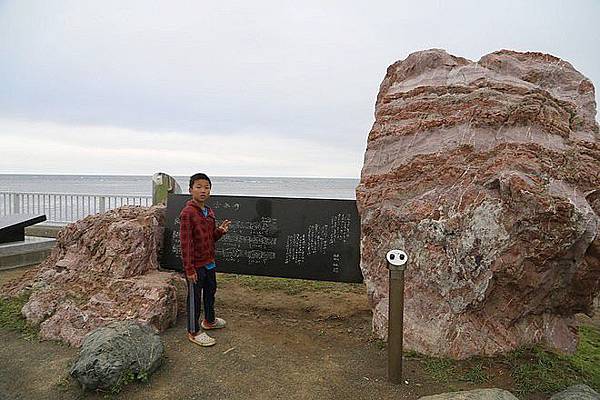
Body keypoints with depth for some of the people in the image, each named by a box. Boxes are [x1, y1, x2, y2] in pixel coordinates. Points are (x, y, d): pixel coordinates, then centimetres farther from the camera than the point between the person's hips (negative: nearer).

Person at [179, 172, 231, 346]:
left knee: (210, 292, 24)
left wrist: (220, 230, -6)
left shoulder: (210, 212, 6)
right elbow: (185, 243, -21)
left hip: (209, 262, 8)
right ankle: (193, 332, 24)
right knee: (194, 298, 7)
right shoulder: (187, 213, -20)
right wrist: (189, 269, -20)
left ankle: (209, 320, 46)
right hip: (196, 265, -8)